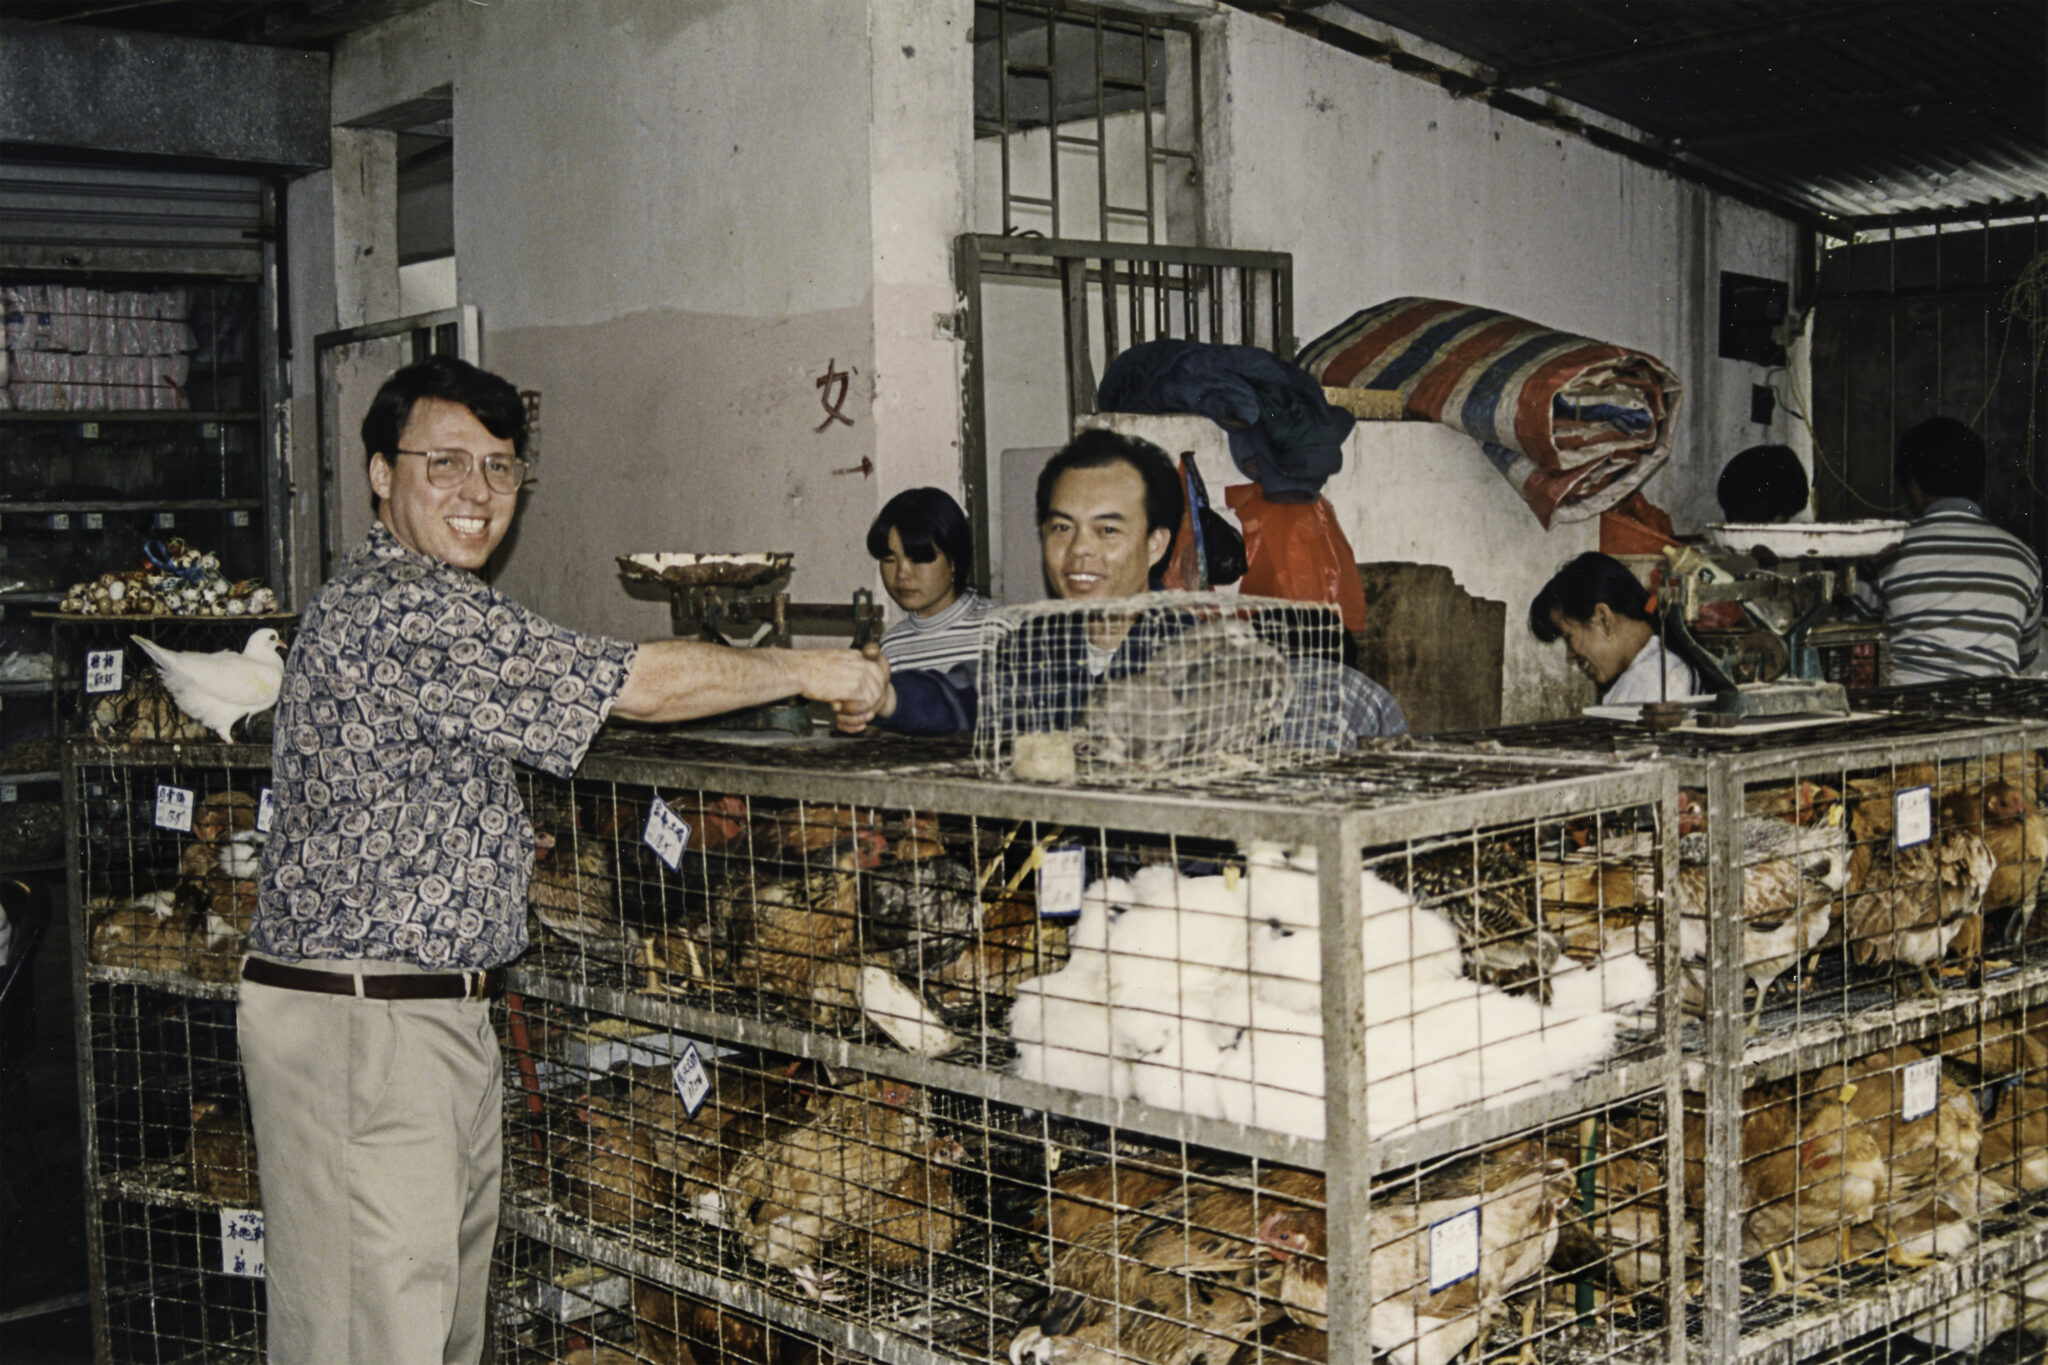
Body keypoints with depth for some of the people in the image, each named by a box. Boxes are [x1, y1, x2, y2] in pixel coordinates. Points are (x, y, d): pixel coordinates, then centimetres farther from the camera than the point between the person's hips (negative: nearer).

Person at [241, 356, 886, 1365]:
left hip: (441, 1010, 11)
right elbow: (637, 685, -18)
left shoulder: (412, 601, 18)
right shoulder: (407, 610, -18)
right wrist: (811, 671, -7)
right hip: (354, 1020, -11)